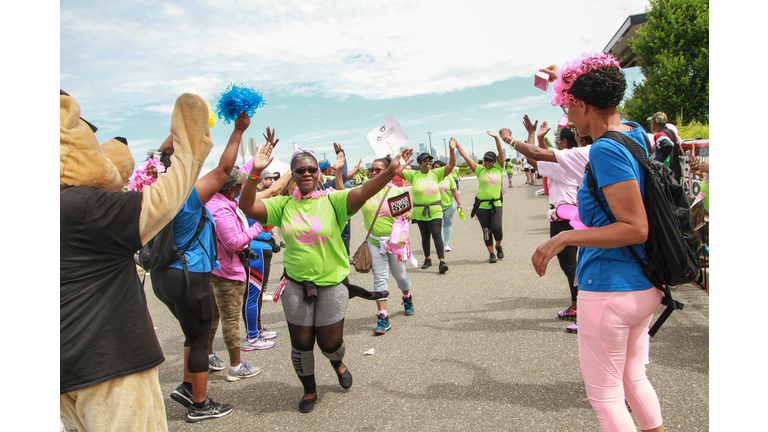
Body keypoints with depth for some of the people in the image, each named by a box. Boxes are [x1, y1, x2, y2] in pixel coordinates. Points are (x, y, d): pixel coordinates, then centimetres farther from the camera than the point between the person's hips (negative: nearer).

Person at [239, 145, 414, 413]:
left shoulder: (332, 200, -8)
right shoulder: (284, 205, -1)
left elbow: (363, 193, -25)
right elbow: (247, 207, -11)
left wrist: (390, 172, -42)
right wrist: (255, 174, -26)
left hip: (332, 283, -2)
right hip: (296, 285, 2)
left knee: (330, 343, 8)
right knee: (301, 343, 12)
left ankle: (338, 363, 47)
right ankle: (309, 390, 39)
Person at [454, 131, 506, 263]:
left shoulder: (498, 168, 5)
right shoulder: (479, 169, 4)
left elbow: (501, 153, -6)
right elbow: (467, 158, 0)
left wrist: (496, 137, -17)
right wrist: (457, 146, -8)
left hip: (496, 204, 0)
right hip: (481, 205, 1)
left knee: (497, 228, -11)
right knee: (486, 230, 3)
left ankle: (499, 246, 19)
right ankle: (491, 253, 16)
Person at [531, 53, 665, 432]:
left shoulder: (605, 150, -22)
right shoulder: (636, 133, 4)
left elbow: (636, 229, -24)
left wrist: (565, 237, -24)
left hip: (609, 290, -9)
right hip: (645, 286, 9)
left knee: (605, 394, 8)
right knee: (633, 378, 25)